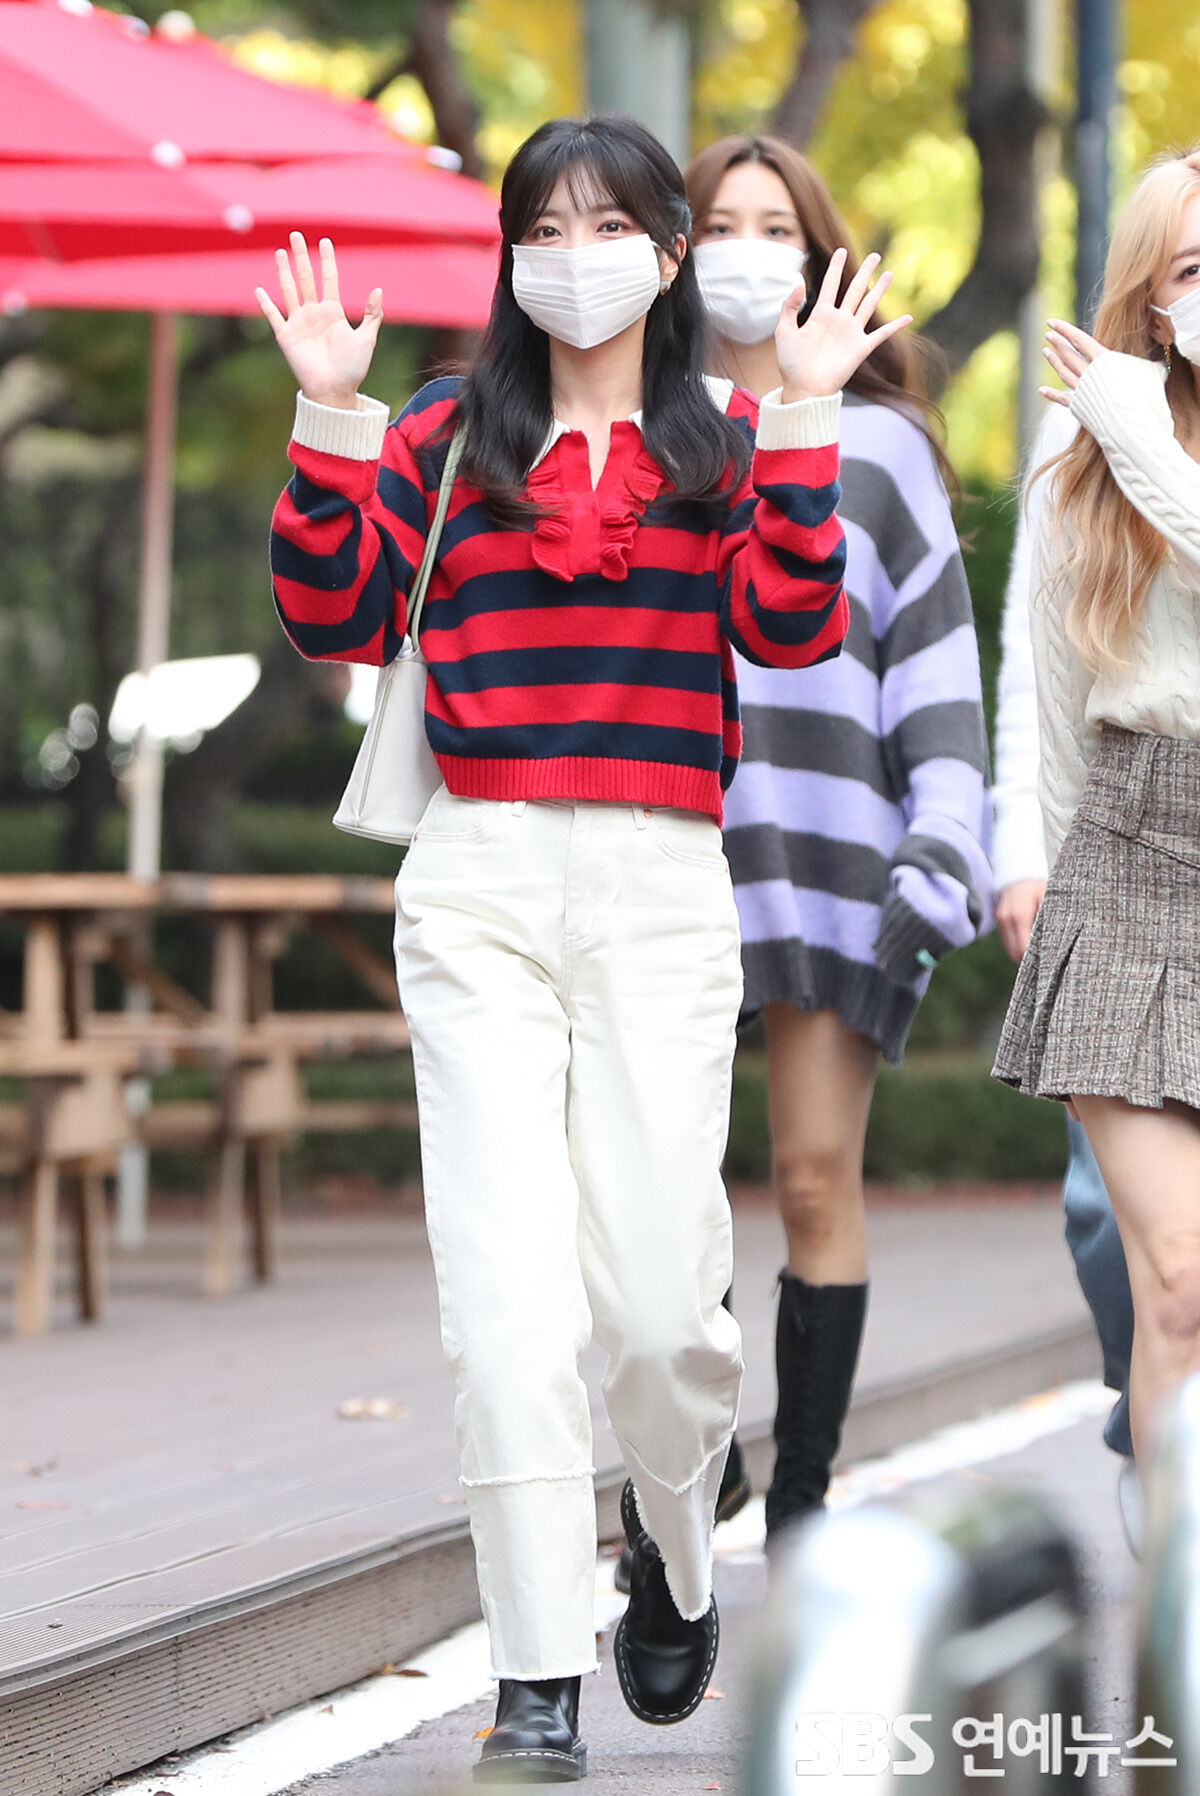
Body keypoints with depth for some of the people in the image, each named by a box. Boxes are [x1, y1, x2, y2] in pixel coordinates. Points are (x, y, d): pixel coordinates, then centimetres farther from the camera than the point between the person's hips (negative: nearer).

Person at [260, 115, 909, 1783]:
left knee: (662, 1296, -3)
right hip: (480, 890, 0)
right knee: (509, 1290, -7)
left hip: (661, 891, 0)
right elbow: (334, 617, 0)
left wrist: (801, 414, -10)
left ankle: (672, 1554, 29)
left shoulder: (729, 437, 10)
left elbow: (793, 628, -5)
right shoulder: (446, 432, 10)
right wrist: (330, 414, -7)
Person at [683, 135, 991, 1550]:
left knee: (819, 1183, -4)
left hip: (833, 854, 0)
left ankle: (801, 1505, 3)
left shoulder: (877, 445, 14)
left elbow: (939, 659, 10)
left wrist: (944, 846, -3)